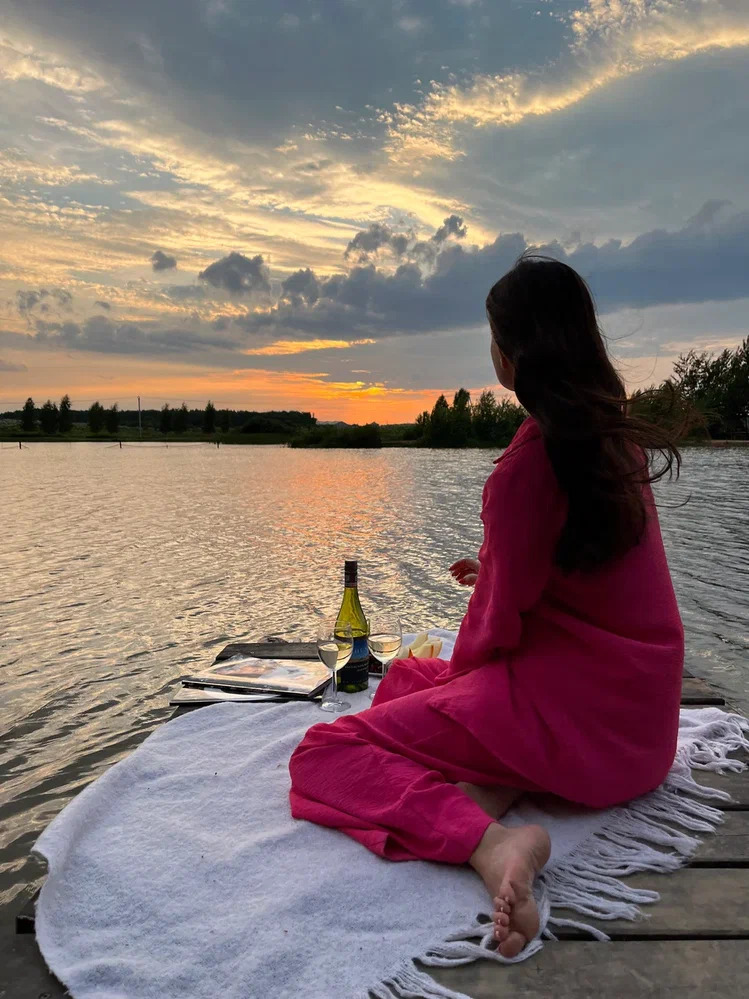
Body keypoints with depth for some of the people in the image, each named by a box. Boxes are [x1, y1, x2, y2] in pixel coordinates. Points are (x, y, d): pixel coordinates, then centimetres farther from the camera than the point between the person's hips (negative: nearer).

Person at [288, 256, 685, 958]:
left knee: (323, 755, -3)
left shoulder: (533, 459, -23)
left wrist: (457, 674, 4)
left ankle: (490, 844, -24)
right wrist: (497, 571, 27)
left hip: (571, 707, -9)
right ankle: (495, 786, -1)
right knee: (408, 675, 26)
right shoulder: (619, 433, 5)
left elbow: (498, 625, -15)